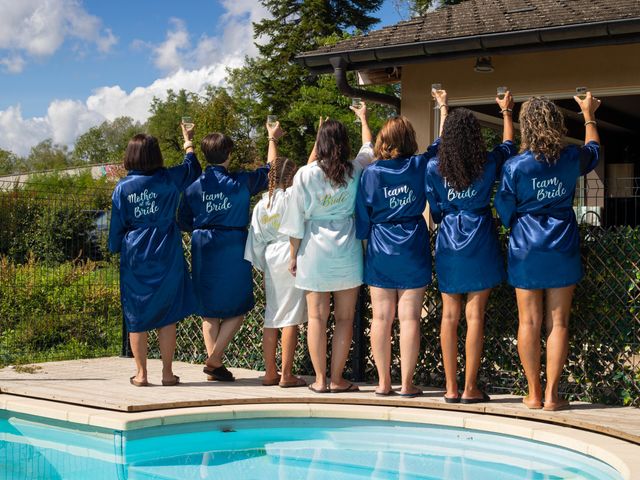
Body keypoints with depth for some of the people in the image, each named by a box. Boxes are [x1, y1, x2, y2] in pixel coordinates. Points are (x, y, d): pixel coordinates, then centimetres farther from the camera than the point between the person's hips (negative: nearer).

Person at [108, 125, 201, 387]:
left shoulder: (123, 187, -3)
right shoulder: (168, 179, -4)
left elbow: (117, 226, 3)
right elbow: (192, 169, 17)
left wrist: (115, 249, 20)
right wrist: (189, 143, 32)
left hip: (134, 257, 0)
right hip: (166, 257, 0)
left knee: (136, 316, 7)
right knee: (167, 315, 6)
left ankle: (141, 373, 10)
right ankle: (167, 372, 8)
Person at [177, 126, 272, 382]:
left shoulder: (194, 186, -1)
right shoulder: (240, 183, -6)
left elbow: (183, 222, 6)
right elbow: (268, 171, 11)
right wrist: (273, 141, 25)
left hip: (204, 251, 3)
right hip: (233, 251, -3)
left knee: (209, 310, 13)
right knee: (237, 309, 7)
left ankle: (214, 364, 13)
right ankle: (214, 359, -4)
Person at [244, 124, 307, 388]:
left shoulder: (262, 203, 7)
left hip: (271, 259, 7)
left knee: (272, 317, 10)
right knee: (291, 317, -4)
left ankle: (270, 372, 13)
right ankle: (287, 374, -3)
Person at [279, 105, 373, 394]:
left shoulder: (306, 174, -6)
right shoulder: (355, 171, 0)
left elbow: (296, 220, -4)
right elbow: (368, 149, 23)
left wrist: (293, 256, 7)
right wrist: (363, 118, 39)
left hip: (314, 251, -1)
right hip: (347, 252, 1)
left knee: (317, 318, 4)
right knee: (344, 318, 6)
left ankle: (320, 380, 7)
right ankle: (337, 379, 8)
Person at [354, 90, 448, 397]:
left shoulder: (371, 173, -4)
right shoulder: (420, 166, -3)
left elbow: (362, 217, 0)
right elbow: (443, 142, 15)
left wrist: (363, 246, 14)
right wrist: (444, 106, 26)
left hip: (380, 251, 1)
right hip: (413, 251, 0)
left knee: (382, 318, 5)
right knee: (409, 317, 0)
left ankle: (384, 382, 10)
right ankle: (407, 383, 2)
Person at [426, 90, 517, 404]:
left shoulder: (434, 167, -4)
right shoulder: (489, 163, -6)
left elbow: (435, 211, 6)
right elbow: (509, 145, 17)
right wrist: (506, 111, 33)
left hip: (448, 244, 2)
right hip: (480, 244, -2)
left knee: (449, 316, 7)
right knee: (475, 315, 1)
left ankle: (451, 387, 10)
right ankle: (470, 388, 3)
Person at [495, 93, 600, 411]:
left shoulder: (514, 166, -11)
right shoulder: (571, 159, -3)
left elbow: (505, 211, -3)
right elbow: (594, 150, 22)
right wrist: (589, 116, 36)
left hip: (526, 251, -1)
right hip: (563, 251, 1)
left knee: (530, 323, 6)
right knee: (559, 322, 5)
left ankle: (534, 394, 12)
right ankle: (551, 395, 6)